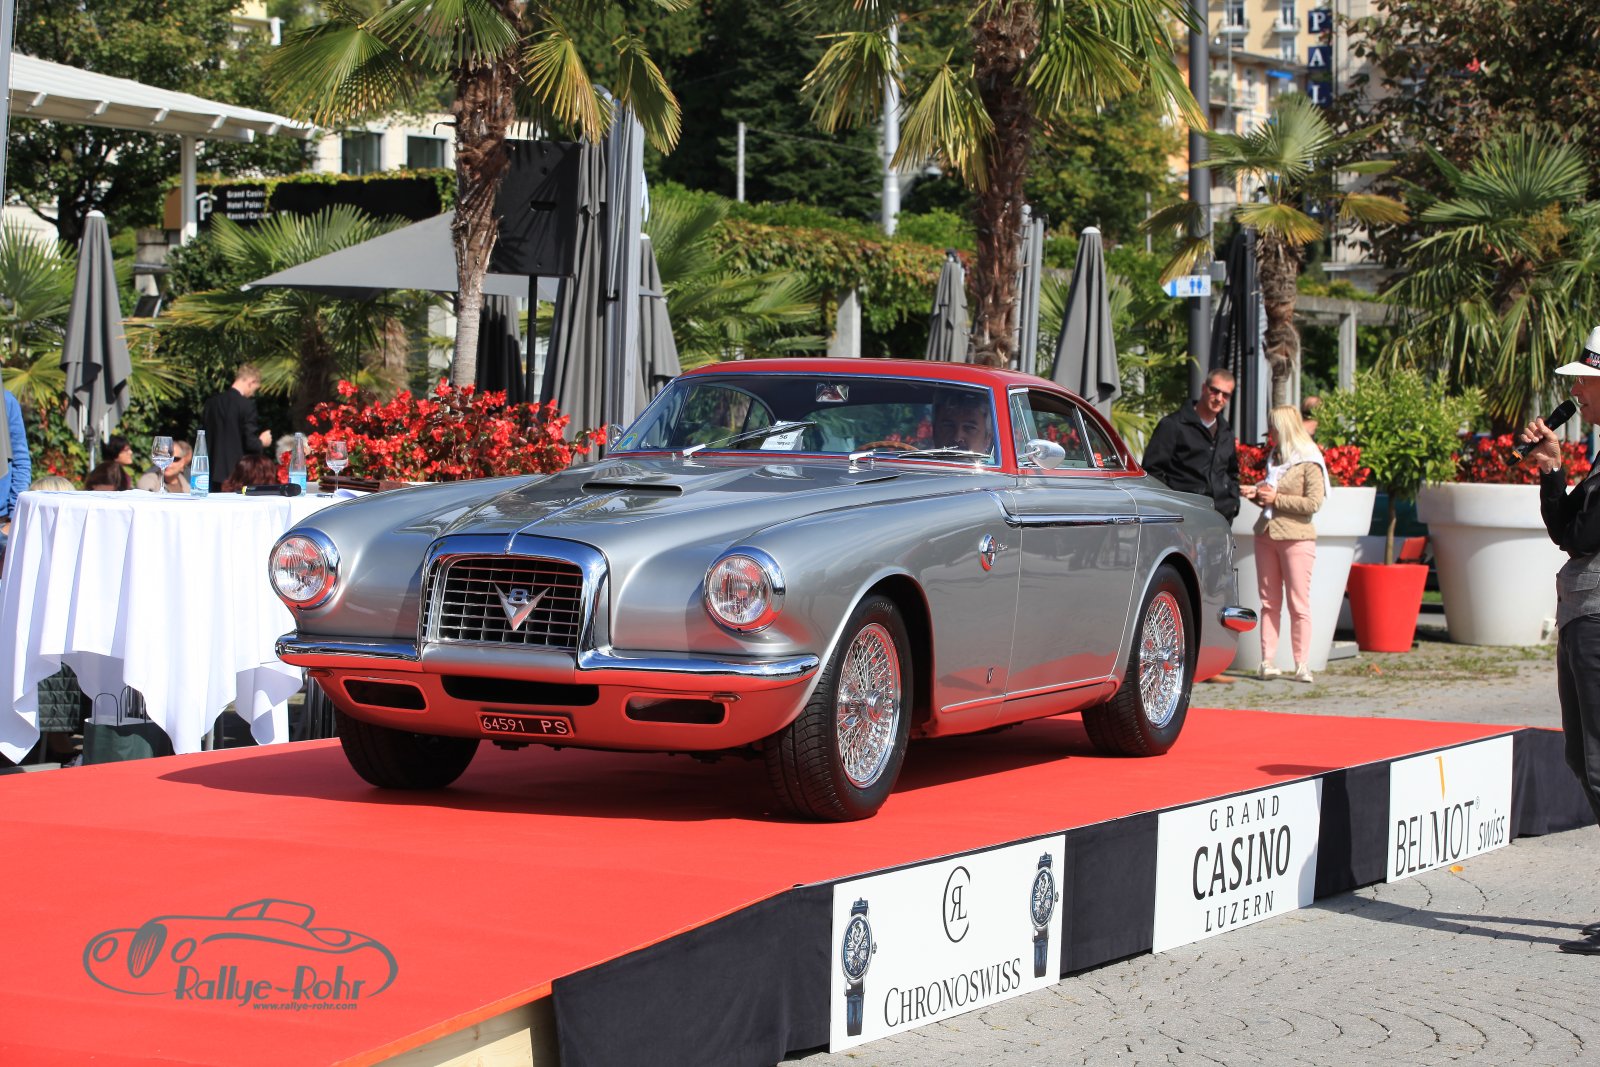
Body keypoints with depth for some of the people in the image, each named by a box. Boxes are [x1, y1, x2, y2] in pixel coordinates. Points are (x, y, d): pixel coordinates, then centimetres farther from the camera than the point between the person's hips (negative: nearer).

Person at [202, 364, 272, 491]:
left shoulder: (211, 402, 5)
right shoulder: (246, 405, -13)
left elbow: (202, 437, 10)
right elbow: (249, 443, -15)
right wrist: (262, 441, 6)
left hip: (214, 470, 6)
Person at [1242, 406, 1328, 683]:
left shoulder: (1309, 462, -6)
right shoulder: (1274, 457, 16)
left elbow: (1313, 503, -13)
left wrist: (1275, 499, -12)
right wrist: (1256, 493, 6)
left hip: (1296, 538, -7)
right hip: (1266, 535, 7)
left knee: (1298, 604, -4)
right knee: (1269, 603, 4)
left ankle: (1302, 665, -2)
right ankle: (1268, 661, 5)